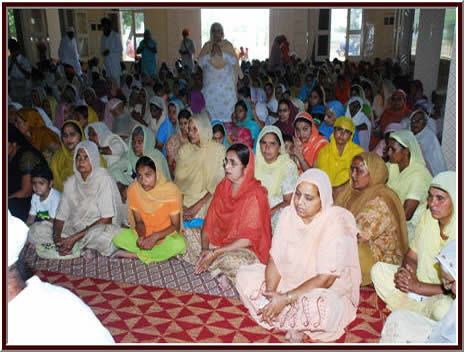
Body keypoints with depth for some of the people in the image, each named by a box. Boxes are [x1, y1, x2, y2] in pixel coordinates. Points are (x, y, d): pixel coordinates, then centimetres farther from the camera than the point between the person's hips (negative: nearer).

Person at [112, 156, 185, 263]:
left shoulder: (171, 191, -18)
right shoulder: (133, 189, -10)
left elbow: (175, 226, -13)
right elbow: (139, 221, -3)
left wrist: (155, 236, -27)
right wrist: (141, 236, -24)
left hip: (166, 234, -2)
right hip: (144, 233, 2)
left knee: (179, 244, -35)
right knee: (117, 237, -21)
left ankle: (134, 254, -17)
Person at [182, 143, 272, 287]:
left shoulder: (255, 195, -21)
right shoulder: (222, 186, 1)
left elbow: (249, 239, -23)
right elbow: (210, 220, 1)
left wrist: (215, 252, -24)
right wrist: (205, 248, -14)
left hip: (246, 249, -8)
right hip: (220, 239, 8)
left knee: (231, 261, -39)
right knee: (187, 233, -4)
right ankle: (219, 272, -11)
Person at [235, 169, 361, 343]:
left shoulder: (337, 224, -23)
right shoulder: (288, 214, -6)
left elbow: (325, 280, -25)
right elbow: (275, 259, -6)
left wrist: (286, 298, -29)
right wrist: (270, 293, -23)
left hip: (329, 292, -5)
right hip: (289, 281, 6)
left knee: (322, 309, -39)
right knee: (244, 276, -8)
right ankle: (292, 324, -8)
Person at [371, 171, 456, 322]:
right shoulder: (428, 216, -4)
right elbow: (411, 256, 5)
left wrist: (418, 286, -23)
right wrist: (404, 271, -17)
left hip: (447, 297, -6)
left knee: (442, 308, -38)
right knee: (379, 269, -8)